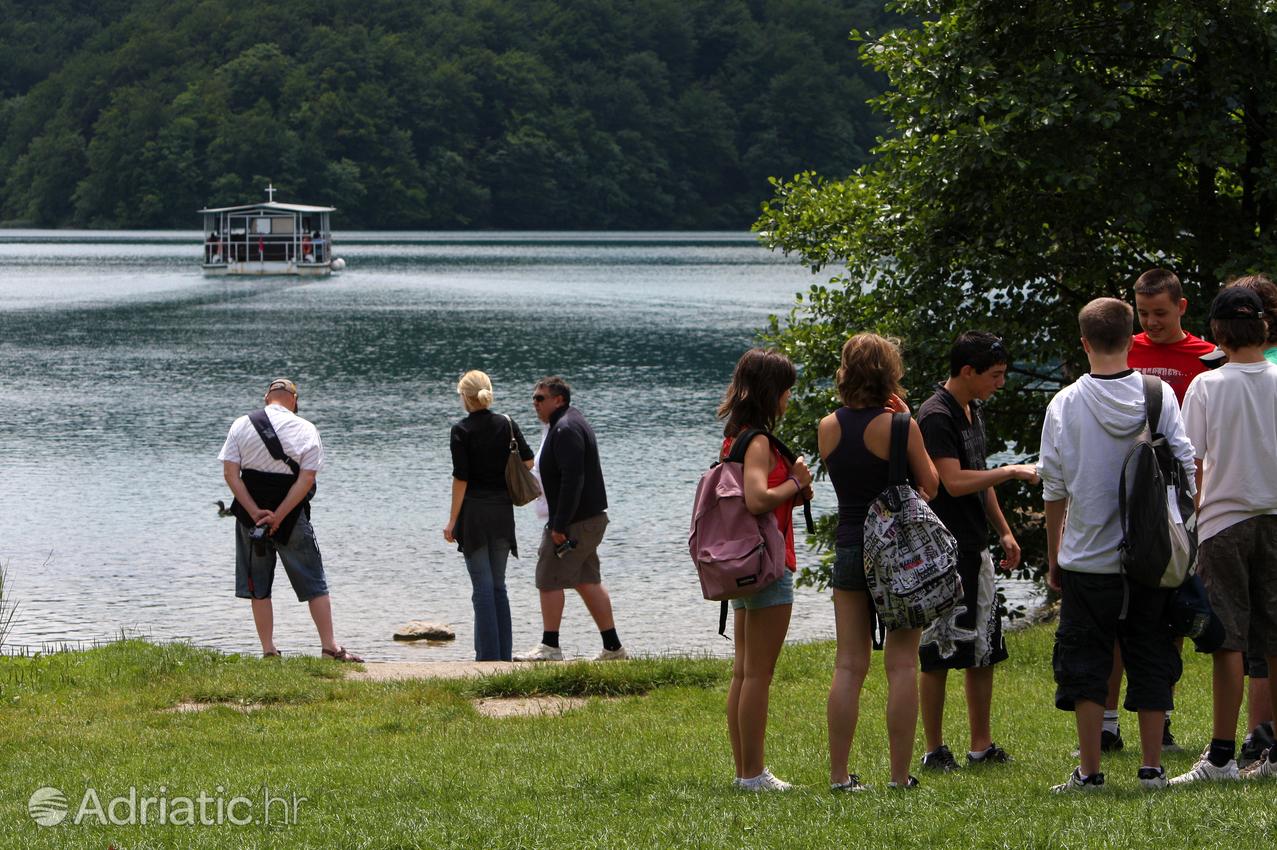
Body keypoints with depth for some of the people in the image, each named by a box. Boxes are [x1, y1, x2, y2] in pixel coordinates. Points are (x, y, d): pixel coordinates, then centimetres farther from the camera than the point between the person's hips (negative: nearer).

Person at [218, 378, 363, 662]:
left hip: (251, 516, 1)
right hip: (292, 519, -1)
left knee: (258, 588, 8)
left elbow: (230, 473, -7)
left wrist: (256, 513, -12)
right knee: (314, 584, 7)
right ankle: (329, 646, 4)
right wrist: (278, 517, -14)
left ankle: (268, 650, 8)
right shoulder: (306, 430, -3)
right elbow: (306, 479, -12)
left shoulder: (241, 425, 1)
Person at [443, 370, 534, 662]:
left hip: (474, 510, -4)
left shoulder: (461, 430, -8)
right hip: (503, 510, 4)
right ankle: (503, 656, 10)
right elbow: (528, 462, 2)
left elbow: (461, 478, -11)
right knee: (498, 586, 11)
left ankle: (489, 656, -6)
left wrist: (452, 520, -6)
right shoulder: (507, 424, 4)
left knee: (483, 587, -3)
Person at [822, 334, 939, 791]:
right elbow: (931, 484, -2)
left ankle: (839, 774, 5)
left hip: (848, 548, 4)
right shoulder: (899, 425, -12)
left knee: (848, 665, 6)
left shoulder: (827, 427, 1)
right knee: (901, 664, 1)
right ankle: (900, 774, 0)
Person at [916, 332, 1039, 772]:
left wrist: (1003, 531, 21)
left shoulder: (973, 411, 15)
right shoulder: (935, 416, -15)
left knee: (984, 650, 10)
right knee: (939, 653, -3)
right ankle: (935, 750, 2)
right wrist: (1011, 471, -19)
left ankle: (981, 745, 16)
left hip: (974, 547, 9)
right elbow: (954, 482, -23)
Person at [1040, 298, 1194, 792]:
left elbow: (1054, 488, -1)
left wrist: (1053, 558, 10)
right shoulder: (1159, 396, -3)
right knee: (1150, 661, 10)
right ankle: (1152, 767, 10)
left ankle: (1089, 771, 5)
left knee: (1085, 664, 5)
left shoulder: (1064, 404, -6)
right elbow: (1185, 469, 0)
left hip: (1087, 561, -1)